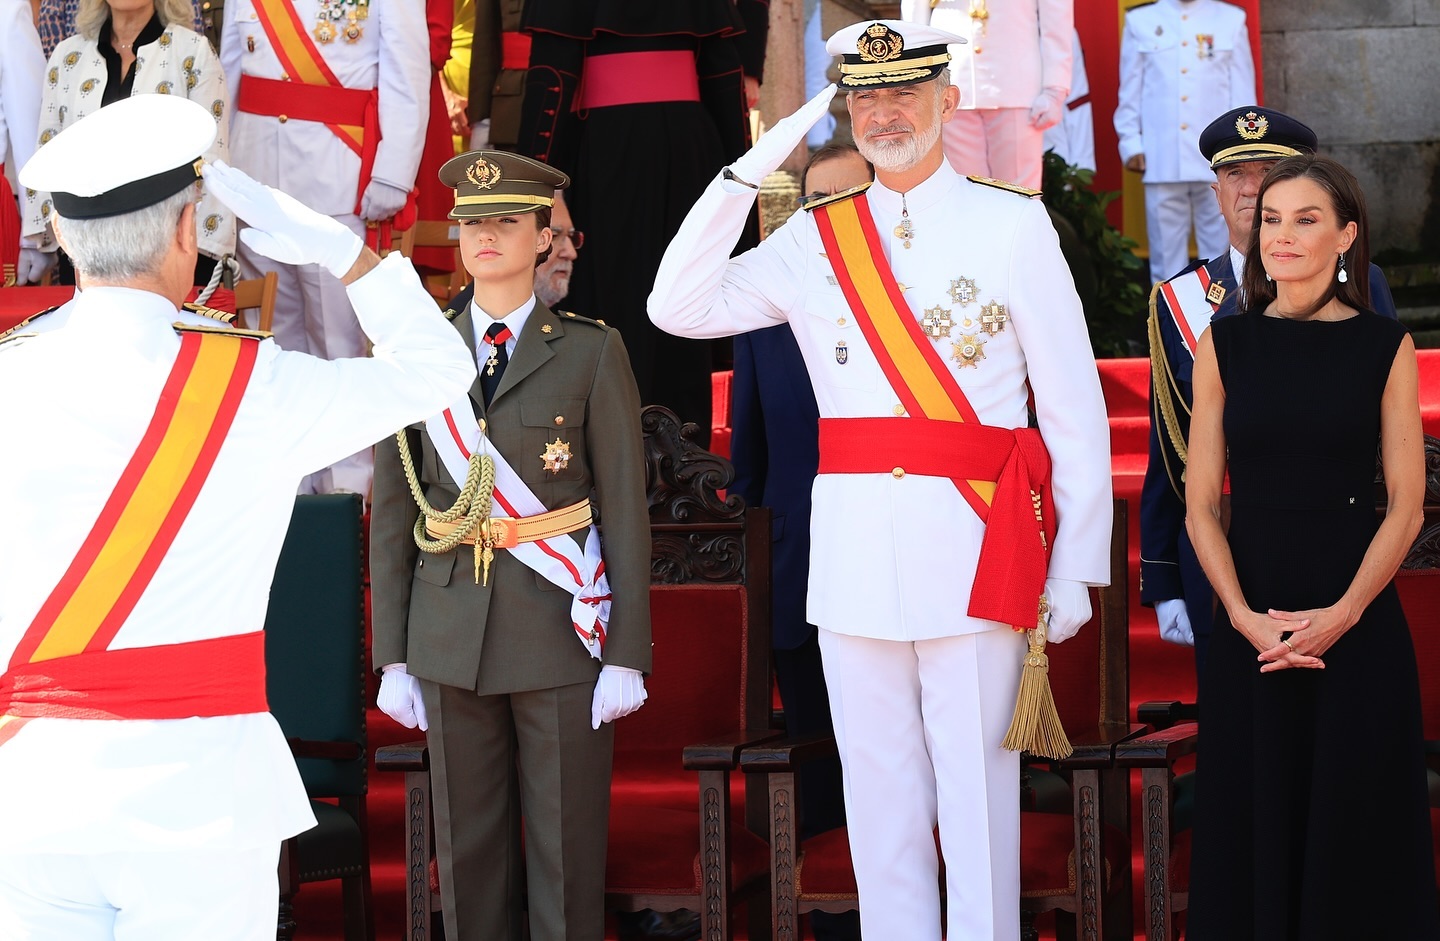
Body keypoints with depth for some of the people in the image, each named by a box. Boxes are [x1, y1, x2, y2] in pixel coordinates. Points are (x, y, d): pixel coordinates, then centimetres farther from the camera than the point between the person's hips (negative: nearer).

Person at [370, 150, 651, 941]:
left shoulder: (592, 354, 0)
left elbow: (626, 509, -2)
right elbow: (393, 512, 7)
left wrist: (627, 657, -8)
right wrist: (393, 656, 3)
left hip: (563, 636, -2)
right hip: (453, 636, 2)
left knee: (566, 851, 1)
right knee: (466, 848, 6)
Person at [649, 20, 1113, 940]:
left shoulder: (1013, 225, 2)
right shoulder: (814, 238, 12)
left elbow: (1076, 409, 1)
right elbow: (679, 309, 4)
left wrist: (1077, 567, -3)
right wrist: (750, 171, -1)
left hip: (972, 548, -3)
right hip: (851, 547, 3)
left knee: (976, 795, -3)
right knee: (878, 794, 7)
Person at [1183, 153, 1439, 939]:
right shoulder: (1225, 346, 5)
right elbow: (1201, 505, 3)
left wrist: (1341, 615, -13)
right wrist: (1246, 618, -11)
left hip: (1359, 628, -1)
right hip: (1250, 626, 1)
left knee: (1354, 829, 3)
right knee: (1255, 825, 5)